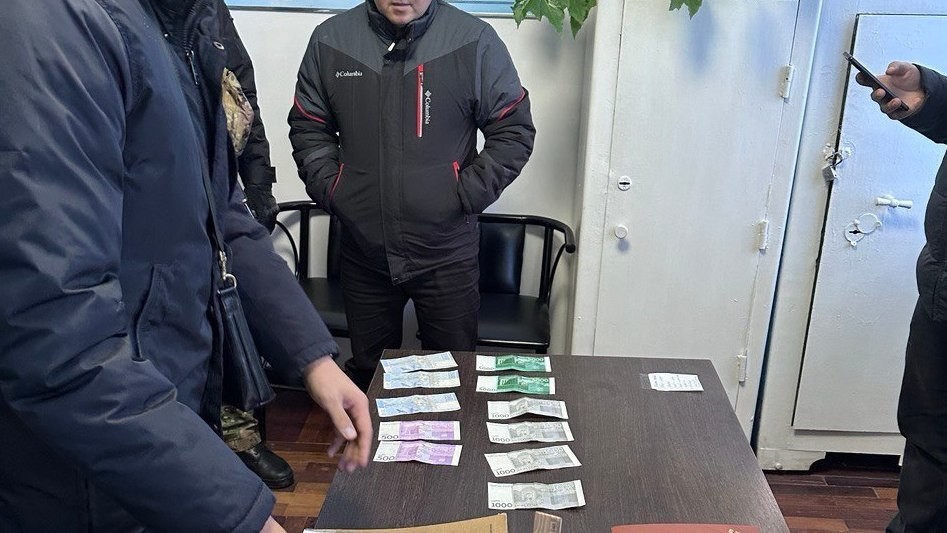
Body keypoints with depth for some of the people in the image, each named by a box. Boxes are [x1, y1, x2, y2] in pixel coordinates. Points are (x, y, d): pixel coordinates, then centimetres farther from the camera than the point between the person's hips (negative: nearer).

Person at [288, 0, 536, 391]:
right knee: (367, 373, 17)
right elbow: (308, 128, 12)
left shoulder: (474, 41, -6)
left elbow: (514, 130, -2)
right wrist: (329, 188, -1)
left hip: (446, 252, -2)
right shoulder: (330, 40, 2)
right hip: (363, 249, 3)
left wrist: (469, 194, -8)